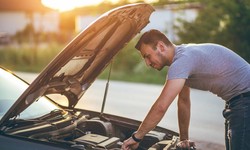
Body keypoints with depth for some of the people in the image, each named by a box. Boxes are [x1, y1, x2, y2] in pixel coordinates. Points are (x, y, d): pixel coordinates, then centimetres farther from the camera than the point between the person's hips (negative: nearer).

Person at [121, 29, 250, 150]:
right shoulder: (181, 56, 9)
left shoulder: (183, 60, -23)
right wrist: (184, 139, 16)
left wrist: (136, 137, -18)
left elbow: (161, 107, -28)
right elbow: (183, 101, 16)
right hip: (236, 101, 10)